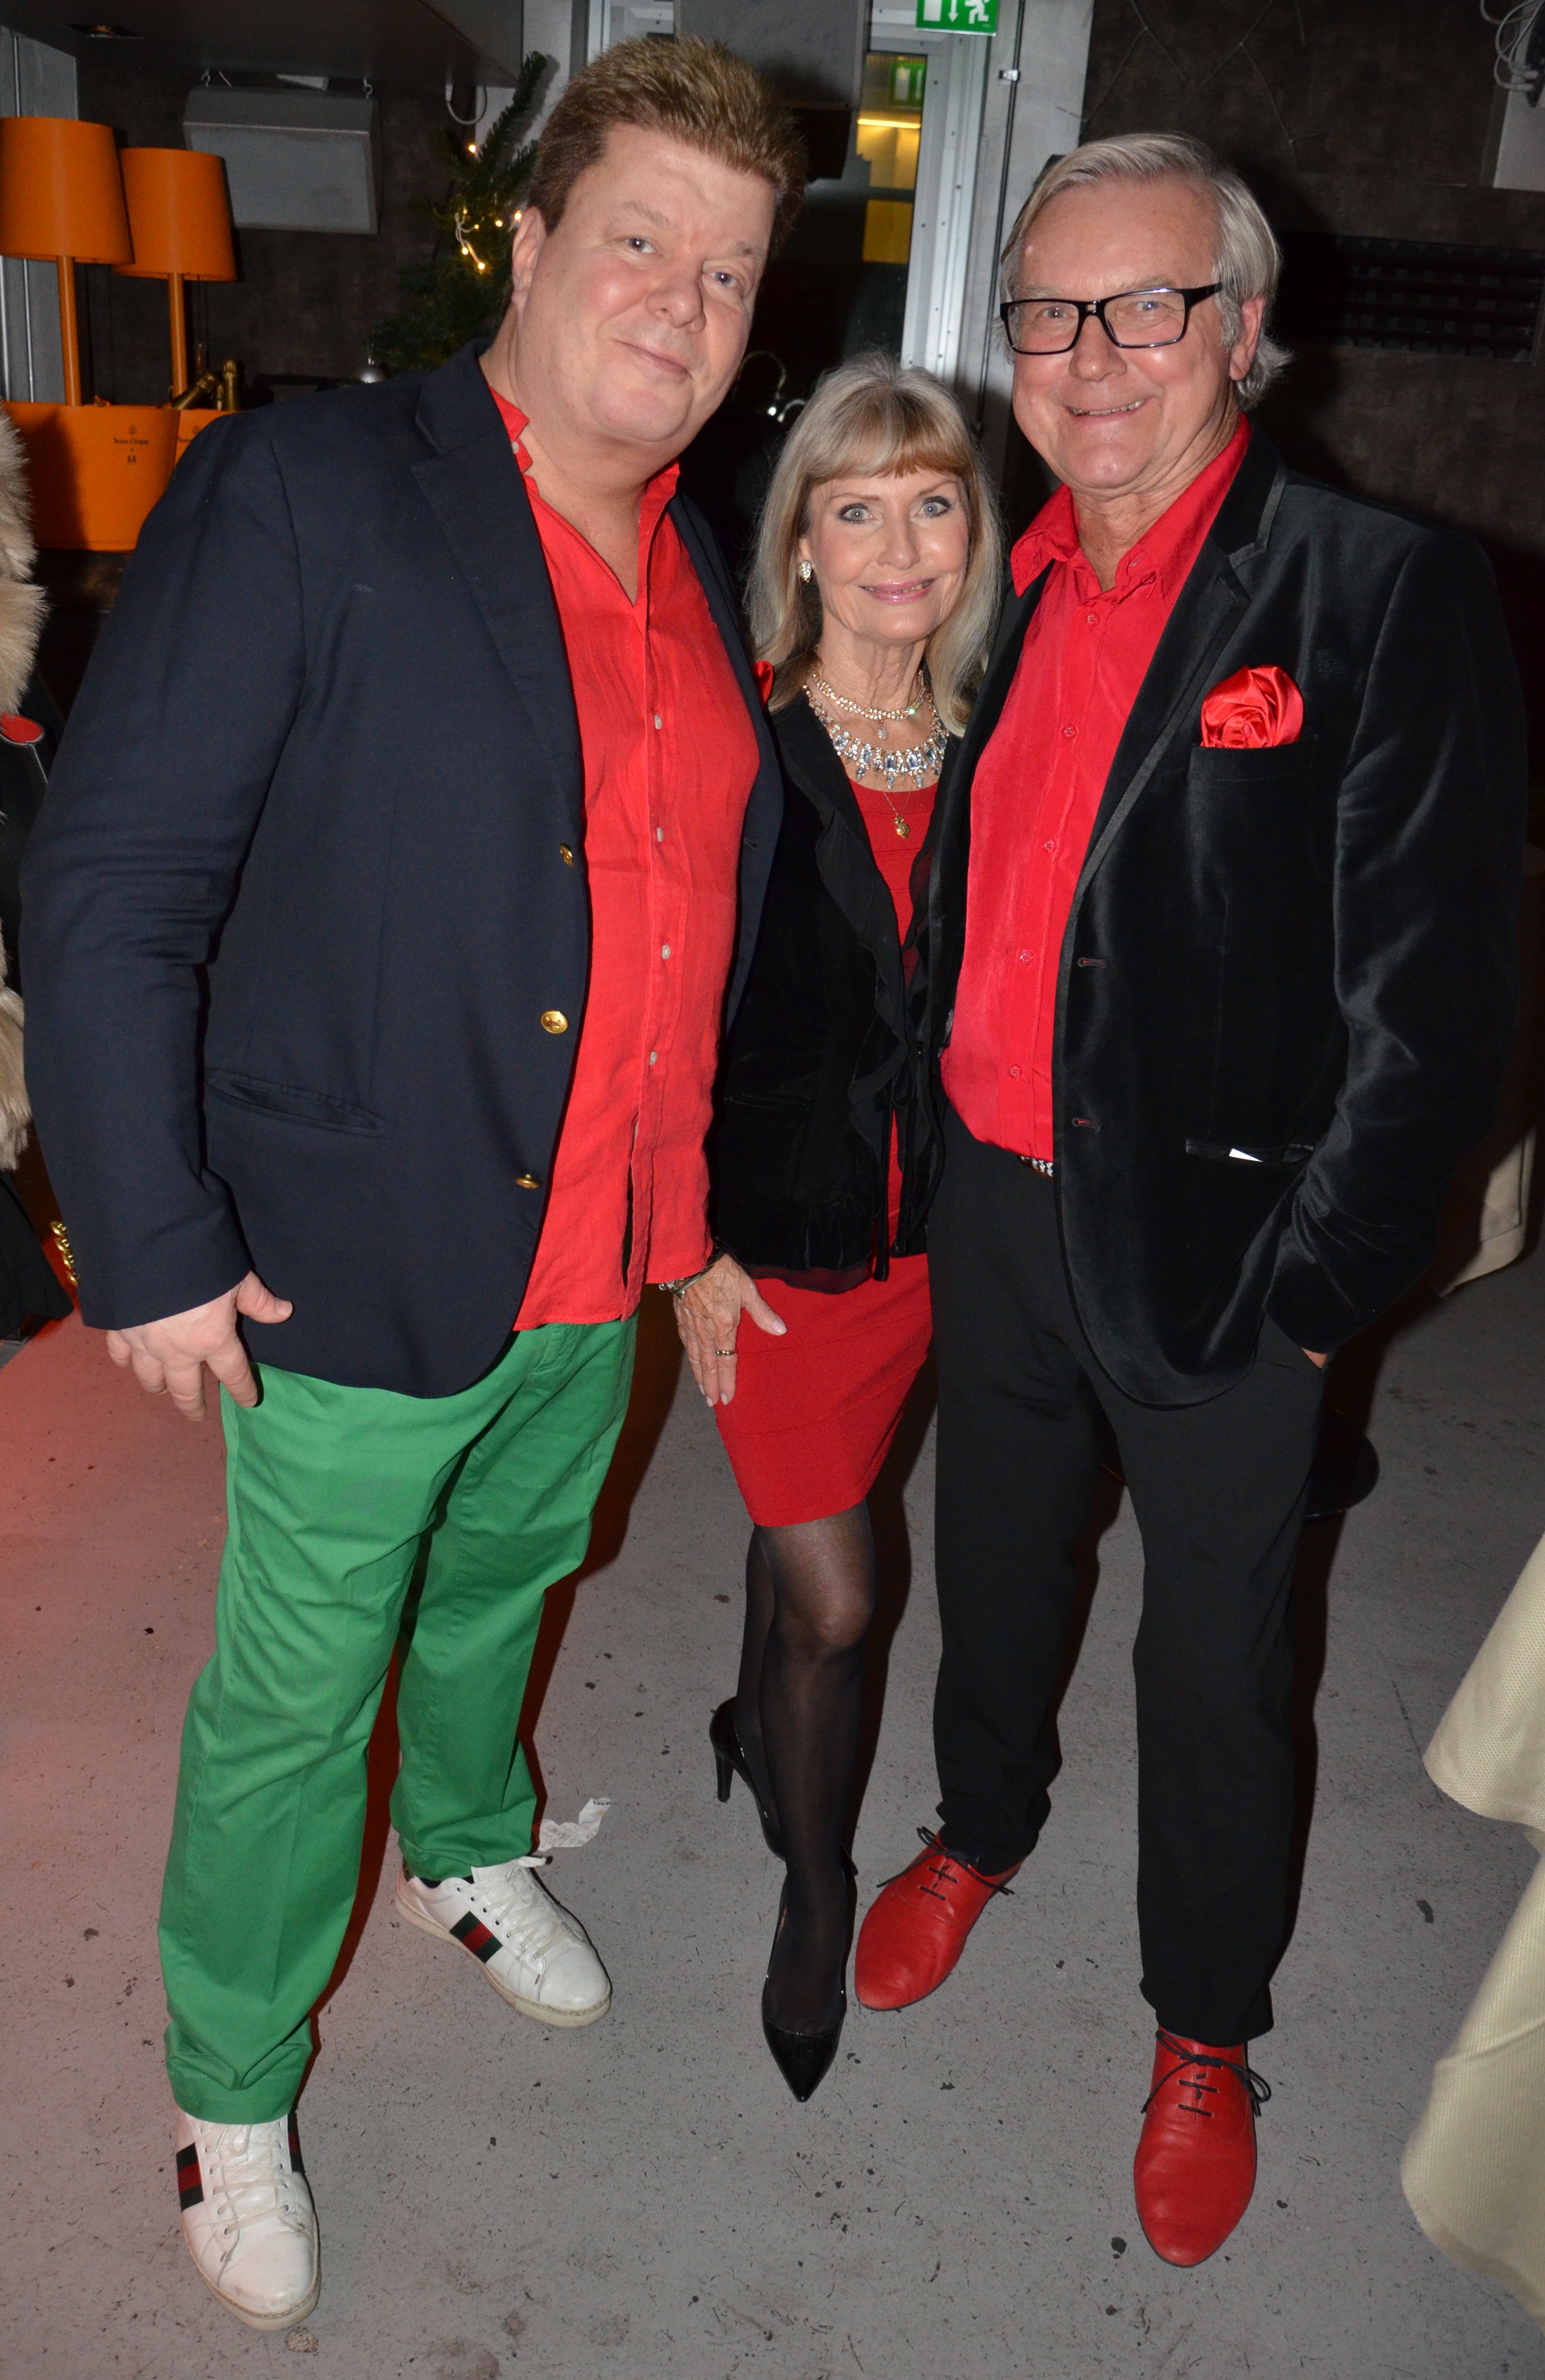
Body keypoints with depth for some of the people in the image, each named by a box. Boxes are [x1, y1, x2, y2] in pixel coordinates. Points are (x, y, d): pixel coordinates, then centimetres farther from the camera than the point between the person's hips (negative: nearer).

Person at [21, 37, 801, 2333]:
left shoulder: (706, 579, 6)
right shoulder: (303, 491, -14)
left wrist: (701, 1197, 9)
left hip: (607, 1271, 6)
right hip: (363, 1276, -5)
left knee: (502, 1596, 28)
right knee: (292, 1707, 13)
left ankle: (471, 1852, 58)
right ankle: (232, 2095, 39)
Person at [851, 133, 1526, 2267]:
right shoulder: (1008, 585, 5)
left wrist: (1319, 1283, -13)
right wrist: (929, 1148, 6)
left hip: (1210, 1244, -5)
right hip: (991, 1195, 5)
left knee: (1216, 1651, 12)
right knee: (994, 1549, 24)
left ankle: (1206, 2031, 38)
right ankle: (982, 1829, 53)